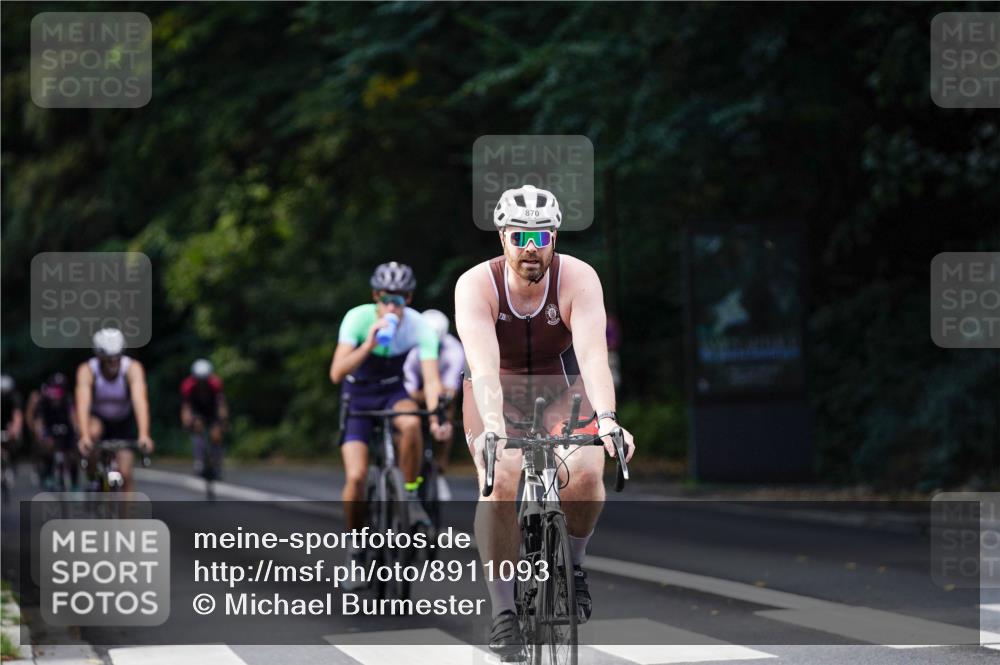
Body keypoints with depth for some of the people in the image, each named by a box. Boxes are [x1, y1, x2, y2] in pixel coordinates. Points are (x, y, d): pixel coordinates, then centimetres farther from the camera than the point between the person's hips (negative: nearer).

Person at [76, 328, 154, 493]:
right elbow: (83, 403, -41)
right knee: (94, 432, -35)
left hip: (124, 422, 1)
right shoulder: (87, 370, -28)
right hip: (98, 418, -1)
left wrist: (144, 435, -56)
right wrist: (84, 436, -57)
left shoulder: (133, 368, -28)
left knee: (125, 474, -12)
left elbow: (140, 400, -41)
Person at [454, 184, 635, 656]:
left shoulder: (578, 279, -25)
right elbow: (483, 364, -40)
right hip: (495, 395, -1)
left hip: (560, 386, 1)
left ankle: (572, 563, 3)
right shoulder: (477, 285, -26)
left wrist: (606, 418, -54)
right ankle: (503, 611, -16)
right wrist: (493, 426, -56)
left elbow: (593, 352, -38)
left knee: (586, 473, -26)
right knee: (500, 482, -26)